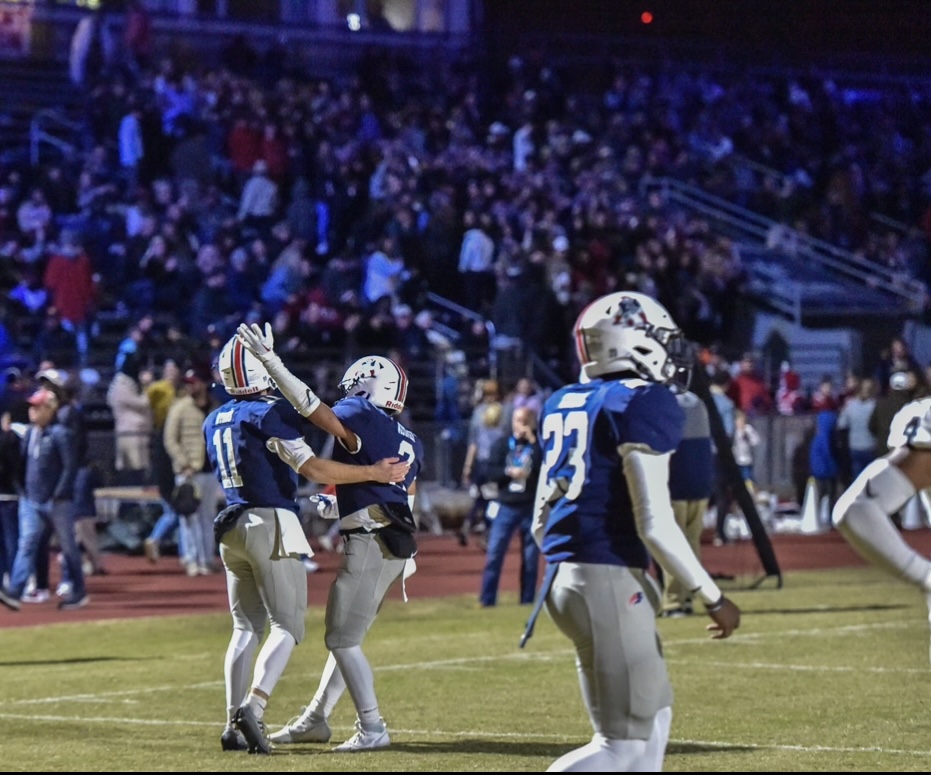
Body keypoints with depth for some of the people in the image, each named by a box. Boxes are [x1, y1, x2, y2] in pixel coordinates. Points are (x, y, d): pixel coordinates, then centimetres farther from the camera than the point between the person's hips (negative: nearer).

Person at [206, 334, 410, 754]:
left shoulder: (213, 422, 12)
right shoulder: (270, 413, -11)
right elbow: (313, 469, -15)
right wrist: (374, 472, -8)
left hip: (232, 527, 7)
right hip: (271, 525, -7)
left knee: (246, 628, 12)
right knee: (286, 627, -3)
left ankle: (233, 724, 6)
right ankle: (254, 705, -22)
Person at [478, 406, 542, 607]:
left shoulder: (539, 445, 2)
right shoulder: (502, 444, 6)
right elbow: (490, 472, 0)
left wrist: (533, 442, -16)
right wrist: (509, 472, -16)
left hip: (531, 508, -1)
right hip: (505, 507, 1)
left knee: (531, 558, 4)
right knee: (494, 555, -3)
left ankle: (527, 601, 14)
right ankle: (486, 600, 3)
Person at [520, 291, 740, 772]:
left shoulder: (564, 404, 15)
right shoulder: (644, 403, -10)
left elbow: (541, 523, 19)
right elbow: (655, 525, -15)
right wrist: (713, 599, -5)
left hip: (565, 574, 9)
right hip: (610, 578, -9)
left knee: (651, 718, 18)